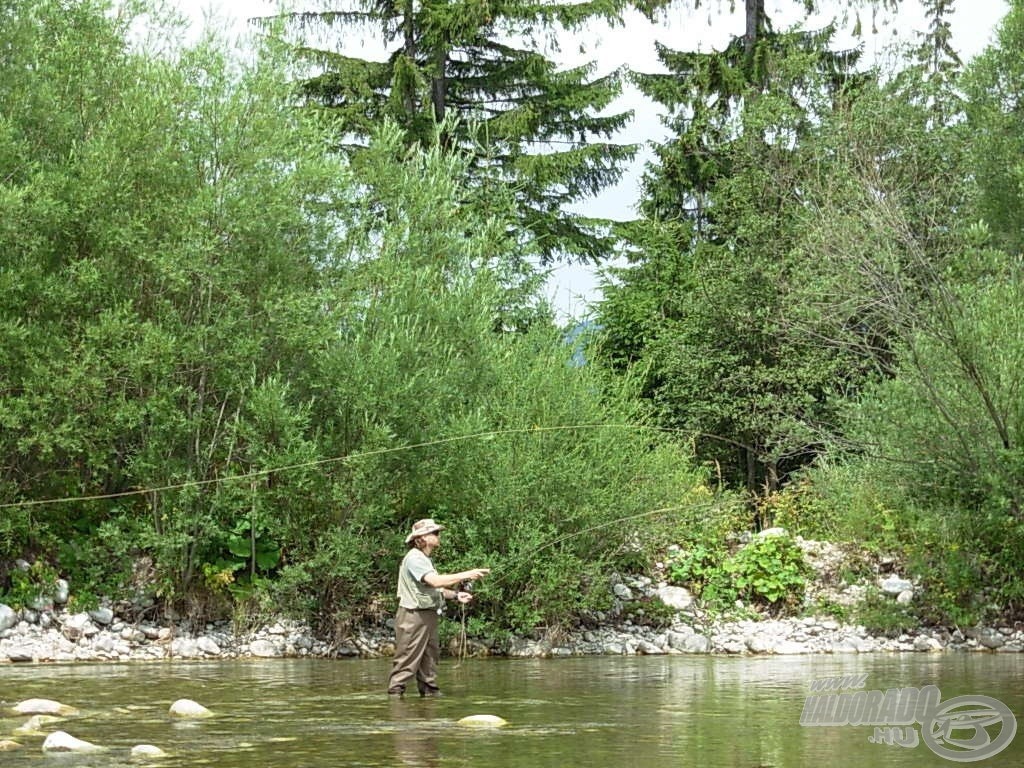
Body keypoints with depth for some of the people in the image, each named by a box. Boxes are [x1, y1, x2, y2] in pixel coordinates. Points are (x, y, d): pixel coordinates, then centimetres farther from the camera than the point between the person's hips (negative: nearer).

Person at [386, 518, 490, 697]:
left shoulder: (425, 559, 19)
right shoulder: (414, 558, -15)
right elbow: (436, 581, -27)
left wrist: (455, 595, 6)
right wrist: (467, 575, -25)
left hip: (428, 615, 10)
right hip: (414, 615, -10)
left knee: (430, 658, 12)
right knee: (407, 660, -9)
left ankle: (430, 691, 18)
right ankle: (395, 693, -6)